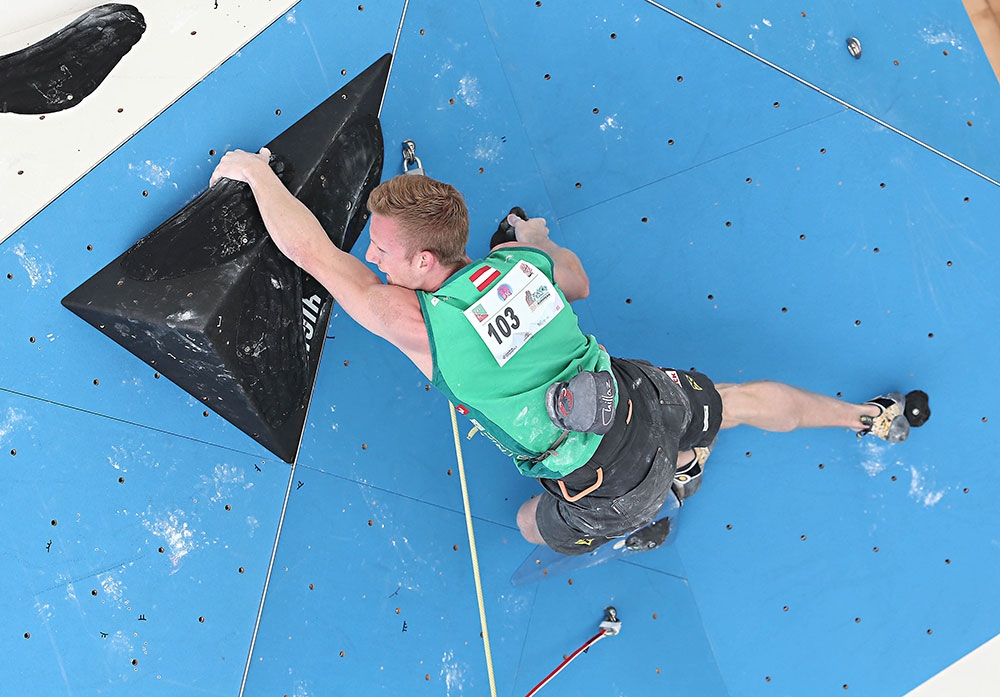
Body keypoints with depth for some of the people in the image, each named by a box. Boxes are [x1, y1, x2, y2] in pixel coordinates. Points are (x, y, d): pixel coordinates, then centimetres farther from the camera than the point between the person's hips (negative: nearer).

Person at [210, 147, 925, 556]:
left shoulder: (417, 322, -25)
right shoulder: (523, 263, -10)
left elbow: (310, 248, -18)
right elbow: (579, 284, 14)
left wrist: (254, 170, -6)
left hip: (608, 487, -4)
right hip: (646, 400, 5)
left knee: (534, 525, 28)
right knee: (741, 399, 31)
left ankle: (655, 505, 36)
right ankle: (874, 417, 48)